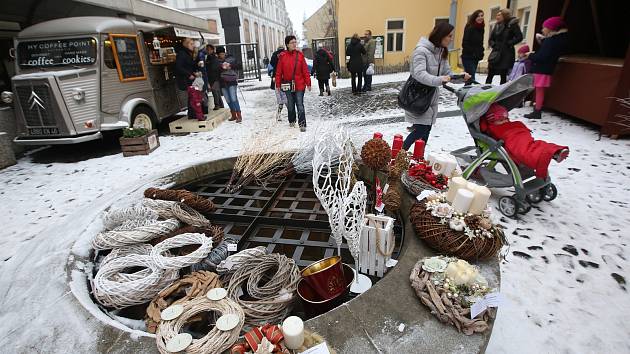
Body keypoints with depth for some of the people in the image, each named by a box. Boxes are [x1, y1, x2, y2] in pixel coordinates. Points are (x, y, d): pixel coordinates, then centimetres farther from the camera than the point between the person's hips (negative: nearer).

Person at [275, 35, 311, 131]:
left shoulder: (300, 55, 2)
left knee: (300, 105, -6)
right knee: (290, 105, 12)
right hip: (287, 85, 1)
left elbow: (305, 70, 2)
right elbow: (279, 72, 3)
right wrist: (278, 85, 2)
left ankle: (302, 124, -3)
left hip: (299, 85, -1)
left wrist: (308, 83, -1)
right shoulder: (282, 56, 0)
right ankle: (292, 121, 32)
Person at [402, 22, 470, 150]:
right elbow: (419, 74, -30)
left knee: (426, 131, 9)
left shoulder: (441, 52, 10)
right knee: (420, 131, -12)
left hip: (432, 98, 8)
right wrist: (439, 80, -44)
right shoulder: (421, 50, -17)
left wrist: (461, 76, -10)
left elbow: (447, 73, 10)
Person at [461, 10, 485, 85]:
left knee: (470, 78, 11)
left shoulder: (481, 28, 12)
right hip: (468, 57, -8)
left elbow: (480, 43, 19)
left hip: (476, 58, 8)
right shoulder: (470, 28, -11)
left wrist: (480, 53, 5)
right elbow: (465, 44, -15)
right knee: (471, 78, -14)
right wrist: (473, 53, -15)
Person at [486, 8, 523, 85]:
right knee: (490, 75, 2)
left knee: (503, 76, 0)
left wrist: (509, 43, -11)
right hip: (496, 53, 5)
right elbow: (491, 39, 17)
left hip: (506, 54, -5)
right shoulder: (497, 25, 13)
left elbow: (519, 37, -10)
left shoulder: (512, 24, -4)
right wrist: (494, 45, 0)